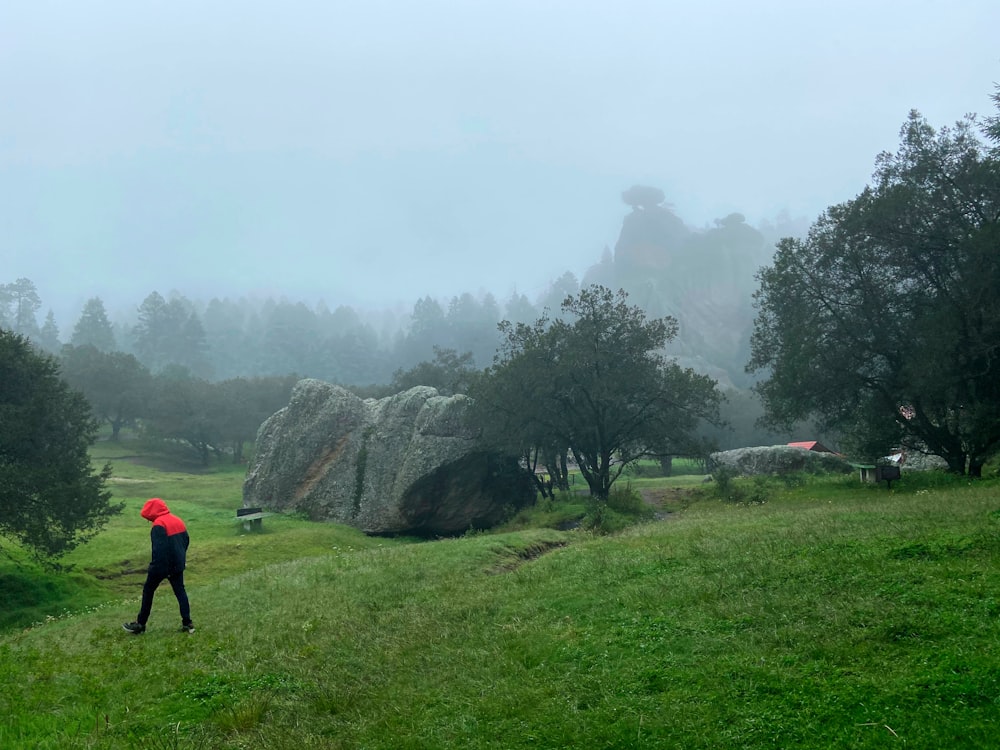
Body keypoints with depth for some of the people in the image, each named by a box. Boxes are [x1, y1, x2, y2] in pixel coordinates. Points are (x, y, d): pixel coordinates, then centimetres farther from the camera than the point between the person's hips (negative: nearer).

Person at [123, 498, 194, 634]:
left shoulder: (159, 524, -18)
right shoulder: (178, 521, 8)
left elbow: (159, 549, -23)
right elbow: (186, 541, 15)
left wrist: (155, 567, -19)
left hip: (162, 565, -7)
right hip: (177, 565, 7)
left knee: (148, 592, 7)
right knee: (180, 591, 11)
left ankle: (140, 624, 12)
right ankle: (187, 623, 6)